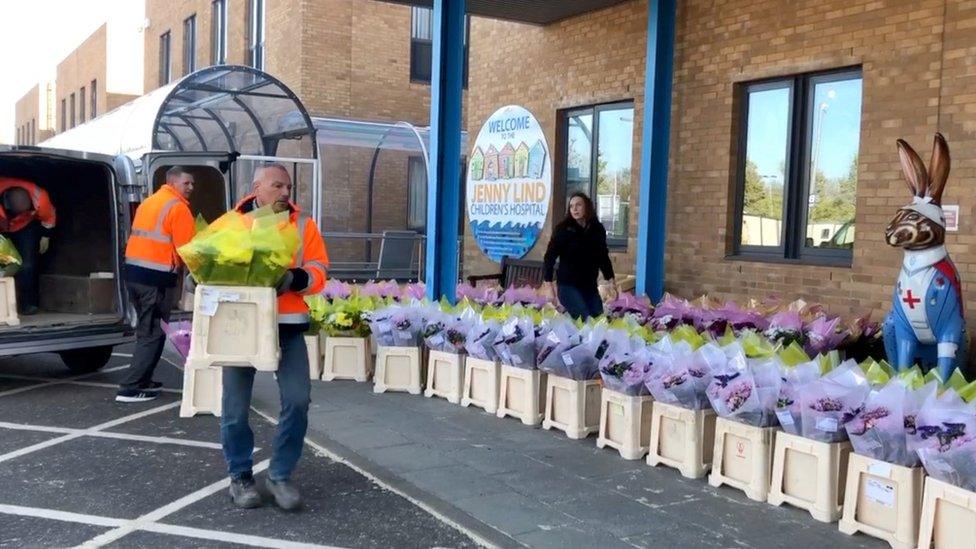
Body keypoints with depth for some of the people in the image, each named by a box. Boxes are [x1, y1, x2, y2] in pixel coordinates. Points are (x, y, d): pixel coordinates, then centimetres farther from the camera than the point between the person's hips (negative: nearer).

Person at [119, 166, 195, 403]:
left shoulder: (149, 202, 20)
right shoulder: (177, 207, -9)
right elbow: (187, 248, -14)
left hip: (133, 272, 9)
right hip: (157, 277, -9)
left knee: (146, 330, 20)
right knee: (153, 334, -2)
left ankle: (142, 380, 25)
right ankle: (129, 388, -3)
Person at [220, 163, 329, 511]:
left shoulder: (303, 226, 7)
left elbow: (318, 271, 0)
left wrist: (295, 278, -21)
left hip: (287, 324, 1)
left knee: (297, 400, -7)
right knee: (235, 405, 2)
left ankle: (280, 476, 9)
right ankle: (240, 476, 20)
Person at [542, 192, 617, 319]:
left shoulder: (597, 229, 7)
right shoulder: (564, 229, -5)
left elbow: (603, 256, 20)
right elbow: (550, 256, -8)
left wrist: (610, 280, 17)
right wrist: (548, 284, -15)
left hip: (590, 286, 5)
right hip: (568, 285, -5)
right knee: (586, 321, -17)